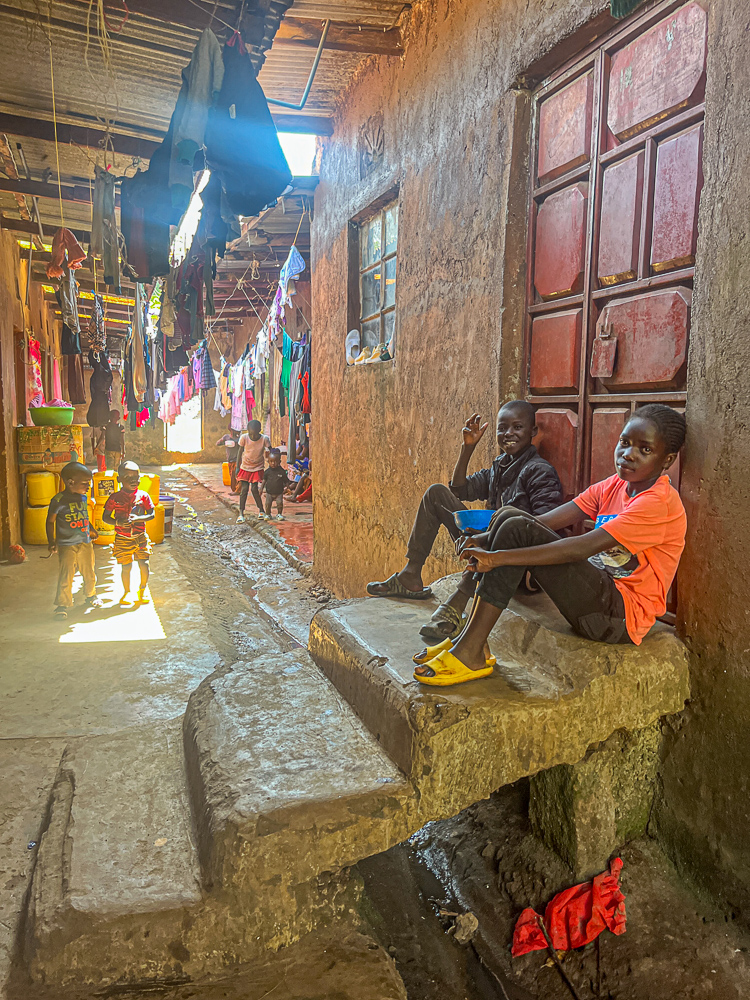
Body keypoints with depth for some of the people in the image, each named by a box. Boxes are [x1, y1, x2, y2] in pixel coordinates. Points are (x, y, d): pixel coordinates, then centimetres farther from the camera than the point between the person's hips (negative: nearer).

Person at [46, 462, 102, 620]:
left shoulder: (83, 498, 6)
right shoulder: (58, 500, -13)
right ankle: (62, 604, 10)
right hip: (66, 545, -6)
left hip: (85, 543, 6)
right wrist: (51, 541, -11)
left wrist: (91, 530, 25)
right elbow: (50, 521, -7)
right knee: (65, 576, -3)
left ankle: (91, 596, 35)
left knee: (89, 573, 15)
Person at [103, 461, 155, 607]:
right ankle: (126, 592, 26)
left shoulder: (143, 496, -1)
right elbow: (105, 517, 1)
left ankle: (143, 590, 22)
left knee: (144, 564, -3)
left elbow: (151, 514, -2)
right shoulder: (115, 498, -4)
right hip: (122, 539, -1)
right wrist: (117, 522, -18)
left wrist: (137, 518, -18)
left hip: (140, 537, 1)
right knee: (126, 567, 3)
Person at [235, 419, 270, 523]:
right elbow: (240, 452, -3)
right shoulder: (244, 437, -17)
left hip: (258, 467, -1)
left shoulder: (264, 439, -19)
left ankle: (261, 510, 13)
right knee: (244, 489, -3)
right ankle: (241, 513, 2)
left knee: (254, 489, -7)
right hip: (245, 466, 1)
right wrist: (237, 467, 1)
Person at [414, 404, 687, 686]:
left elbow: (581, 549, -27)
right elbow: (547, 522, -1)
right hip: (600, 596, 8)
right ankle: (470, 640, -6)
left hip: (622, 614, -8)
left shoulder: (659, 503, -16)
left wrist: (497, 557, -30)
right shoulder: (613, 486, 11)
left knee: (518, 529, -21)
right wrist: (486, 539, -15)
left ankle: (470, 651, -20)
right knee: (509, 515, -3)